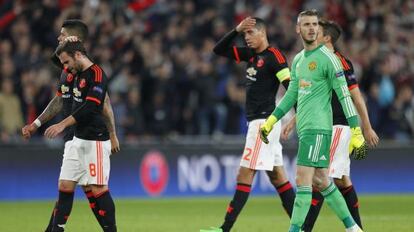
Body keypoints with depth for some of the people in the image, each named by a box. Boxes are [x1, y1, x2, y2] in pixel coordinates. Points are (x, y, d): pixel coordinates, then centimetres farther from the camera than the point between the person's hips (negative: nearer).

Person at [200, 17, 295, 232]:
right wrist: (236, 30, 2)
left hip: (264, 122, -9)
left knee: (244, 175, -9)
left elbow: (291, 86, -18)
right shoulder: (252, 55, 14)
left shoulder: (274, 56, -11)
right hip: (257, 121, 9)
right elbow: (219, 50, 17)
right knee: (277, 176, 8)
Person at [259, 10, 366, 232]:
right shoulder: (298, 60, 15)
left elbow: (344, 95, -11)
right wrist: (271, 121, 18)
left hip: (317, 128, -8)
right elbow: (291, 95, 24)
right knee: (321, 181, 11)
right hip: (304, 128, 8)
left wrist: (356, 132, -16)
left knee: (303, 181, -11)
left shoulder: (327, 58, -9)